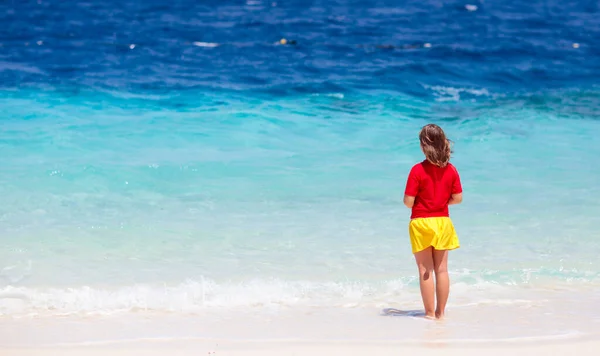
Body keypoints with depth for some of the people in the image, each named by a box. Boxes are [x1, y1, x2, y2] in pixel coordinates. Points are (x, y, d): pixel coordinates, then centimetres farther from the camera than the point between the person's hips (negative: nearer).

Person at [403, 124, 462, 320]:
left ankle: (430, 313, 5)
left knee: (425, 271, 4)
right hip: (443, 222, 4)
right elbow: (458, 198, -1)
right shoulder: (451, 170, -3)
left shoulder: (418, 170, -15)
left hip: (421, 223, -4)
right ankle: (440, 312, 16)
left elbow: (408, 202, -16)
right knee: (441, 270, 10)